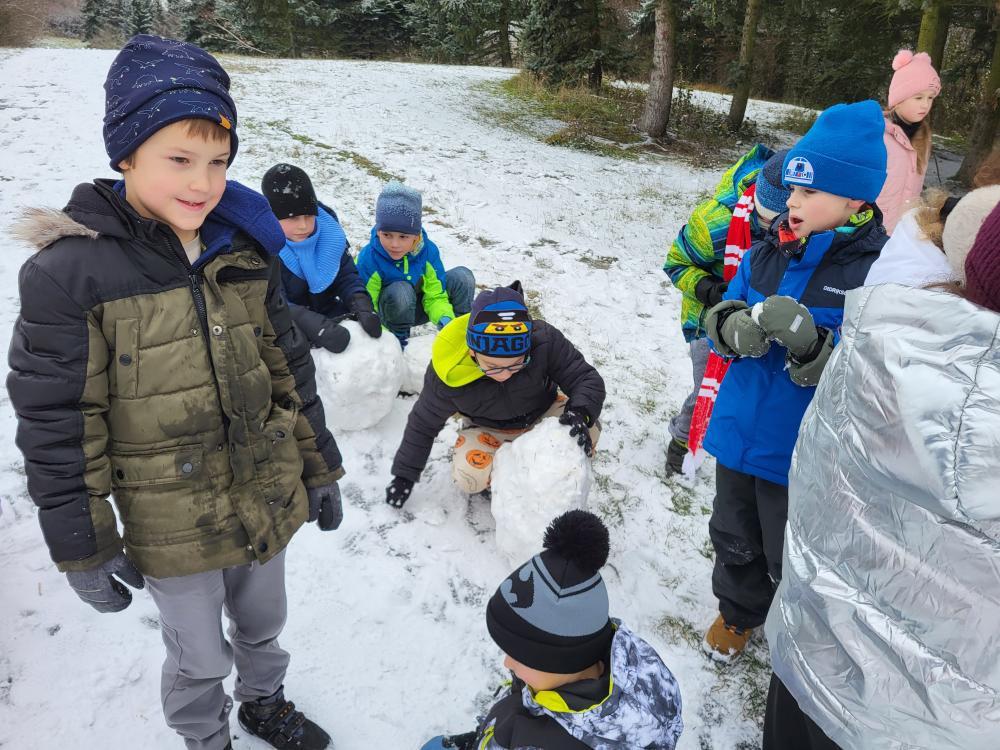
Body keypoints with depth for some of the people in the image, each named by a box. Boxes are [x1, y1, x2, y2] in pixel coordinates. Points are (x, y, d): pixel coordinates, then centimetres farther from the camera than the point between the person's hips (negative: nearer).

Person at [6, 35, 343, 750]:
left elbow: (289, 371, 5)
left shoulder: (244, 253, -3)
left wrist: (320, 469, 9)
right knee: (200, 660, 17)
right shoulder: (70, 272, -18)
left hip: (270, 501, 4)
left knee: (264, 624, 26)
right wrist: (83, 549, -9)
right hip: (173, 528, -4)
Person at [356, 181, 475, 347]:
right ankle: (398, 337, -13)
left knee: (462, 276, -15)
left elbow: (435, 295, -13)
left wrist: (444, 318, -35)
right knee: (401, 290, -39)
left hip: (417, 308, 4)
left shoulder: (428, 251, -19)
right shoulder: (368, 260, -28)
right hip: (389, 313, -3)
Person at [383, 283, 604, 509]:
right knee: (469, 477, -30)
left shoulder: (544, 340, -34)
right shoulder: (447, 372, -30)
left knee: (589, 430, -28)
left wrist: (581, 412, -44)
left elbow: (587, 379, -21)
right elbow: (423, 424, -12)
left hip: (543, 411, 1)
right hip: (488, 428, -1)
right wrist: (405, 474, -2)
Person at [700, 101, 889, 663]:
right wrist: (735, 328, -19)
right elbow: (721, 314, 3)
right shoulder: (770, 250, -3)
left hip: (800, 454, -5)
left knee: (791, 560, 13)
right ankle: (738, 611, 53)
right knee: (734, 538, 25)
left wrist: (807, 341, -36)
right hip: (739, 433, 5)